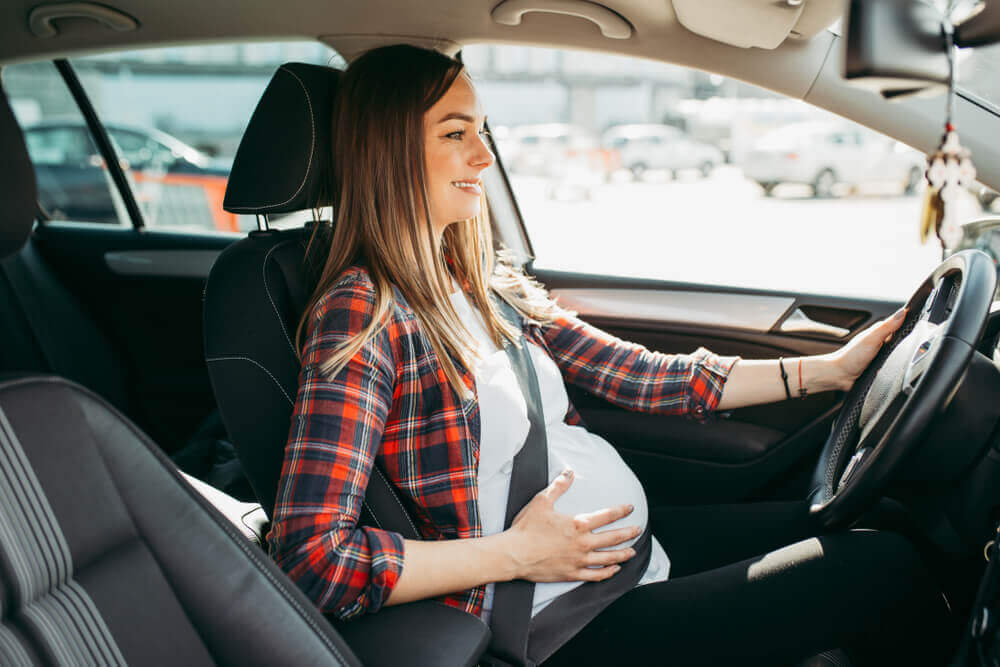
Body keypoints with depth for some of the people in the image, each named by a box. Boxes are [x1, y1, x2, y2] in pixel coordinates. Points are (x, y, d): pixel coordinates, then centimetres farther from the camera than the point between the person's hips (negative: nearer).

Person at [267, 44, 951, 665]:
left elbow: (643, 376, 8)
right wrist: (517, 554, -20)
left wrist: (826, 369, 6)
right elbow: (310, 554, -23)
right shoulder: (361, 315, -17)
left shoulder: (489, 284, 8)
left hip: (635, 534, 8)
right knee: (888, 564, -5)